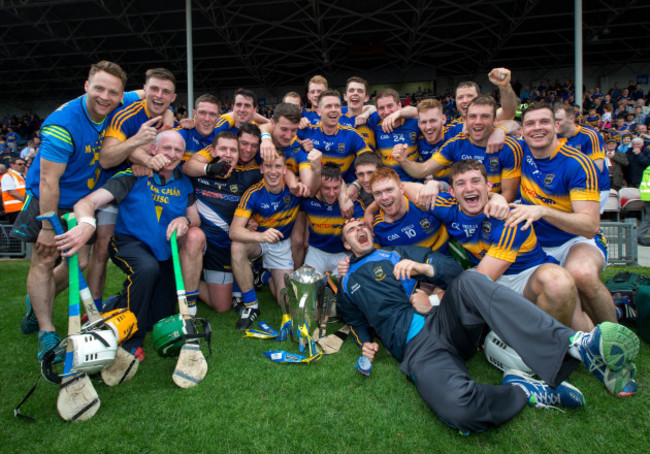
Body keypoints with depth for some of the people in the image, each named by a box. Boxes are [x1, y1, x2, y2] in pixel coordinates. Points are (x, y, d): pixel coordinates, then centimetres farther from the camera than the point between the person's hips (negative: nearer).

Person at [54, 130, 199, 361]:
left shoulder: (184, 183, 2)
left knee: (161, 318, -3)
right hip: (129, 241, -4)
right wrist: (87, 224, -43)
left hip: (163, 251, 4)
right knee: (148, 268, -39)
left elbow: (196, 219, 5)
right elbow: (87, 202, -19)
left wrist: (185, 220, -21)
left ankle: (112, 309, 26)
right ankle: (129, 338, -20)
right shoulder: (134, 176, -11)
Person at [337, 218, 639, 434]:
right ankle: (522, 391, -12)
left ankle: (575, 345, -43)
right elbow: (356, 318, 34)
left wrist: (423, 267, -4)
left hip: (444, 322, 2)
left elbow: (454, 269, 16)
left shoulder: (397, 254, 24)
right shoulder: (347, 285, 25)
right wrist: (365, 342, 12)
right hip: (417, 350, -2)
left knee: (469, 282, -34)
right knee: (458, 409, -37)